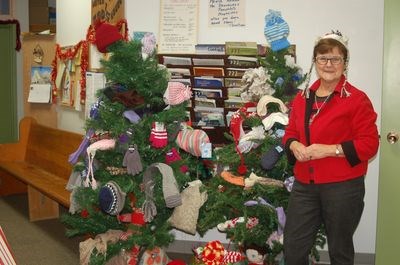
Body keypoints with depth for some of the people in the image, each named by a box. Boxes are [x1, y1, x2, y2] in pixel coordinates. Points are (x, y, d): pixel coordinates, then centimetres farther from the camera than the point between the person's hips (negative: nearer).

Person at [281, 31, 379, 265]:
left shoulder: (357, 99, -9)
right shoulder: (302, 98, 9)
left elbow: (370, 144, -13)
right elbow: (290, 133, 16)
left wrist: (329, 150, -21)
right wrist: (294, 145, -8)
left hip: (343, 187, -5)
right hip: (305, 185, 5)